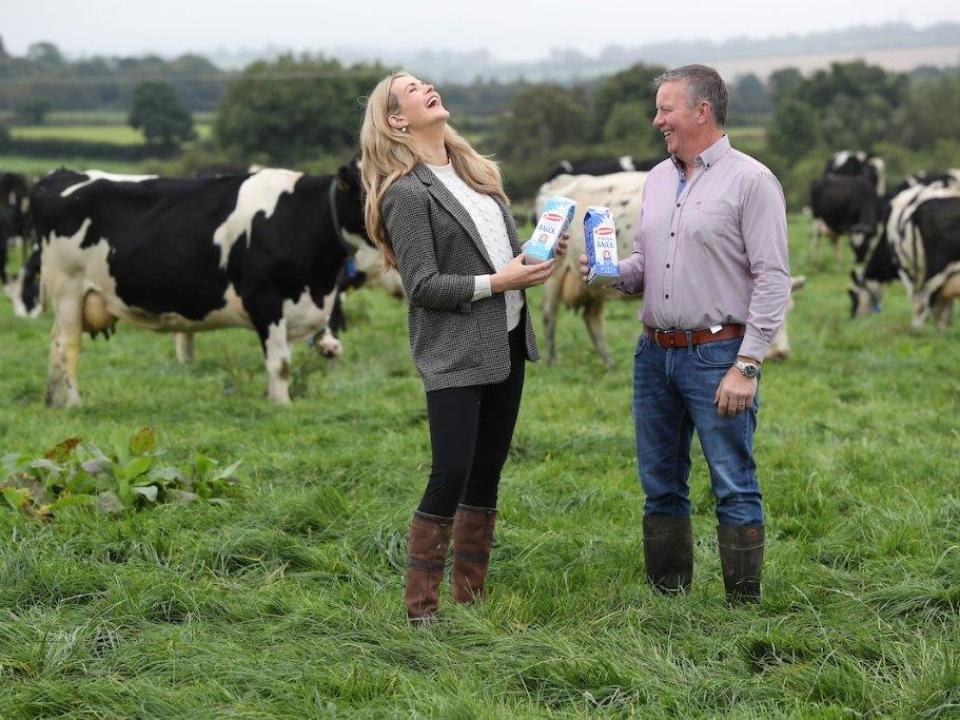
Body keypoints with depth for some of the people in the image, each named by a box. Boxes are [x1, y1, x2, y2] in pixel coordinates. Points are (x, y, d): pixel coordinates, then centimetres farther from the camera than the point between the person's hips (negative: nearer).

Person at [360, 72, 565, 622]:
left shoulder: (473, 170, 13)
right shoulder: (406, 193, -12)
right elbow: (424, 286, -16)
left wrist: (536, 256, 0)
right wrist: (496, 282, -17)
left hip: (506, 344, 8)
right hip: (454, 354, -8)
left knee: (487, 472, 11)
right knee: (450, 475, -9)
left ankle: (472, 598, 19)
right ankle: (421, 608, 1)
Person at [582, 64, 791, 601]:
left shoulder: (751, 181, -7)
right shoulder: (659, 179, 14)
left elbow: (773, 279, -11)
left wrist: (747, 366, -17)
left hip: (718, 354, -7)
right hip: (655, 354, 7)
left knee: (735, 489, -4)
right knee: (661, 486, 11)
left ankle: (744, 606, 2)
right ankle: (667, 598, 20)